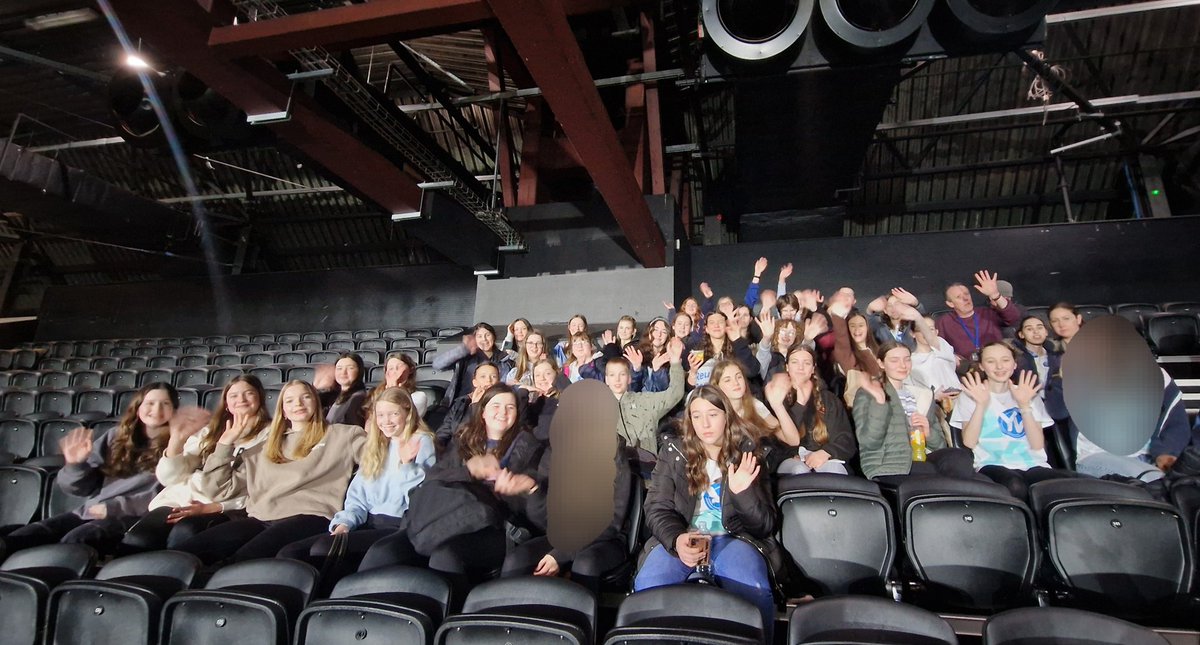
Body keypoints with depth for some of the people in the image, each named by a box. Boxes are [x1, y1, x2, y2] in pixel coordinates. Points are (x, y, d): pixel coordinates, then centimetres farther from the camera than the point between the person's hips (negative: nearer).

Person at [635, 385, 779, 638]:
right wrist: (676, 538, -21)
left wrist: (744, 493, -18)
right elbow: (657, 509, 2)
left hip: (732, 539, 0)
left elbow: (766, 525, 4)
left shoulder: (747, 458, 6)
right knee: (648, 587, -31)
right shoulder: (673, 452, 6)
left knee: (754, 595, -34)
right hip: (682, 537, 1)